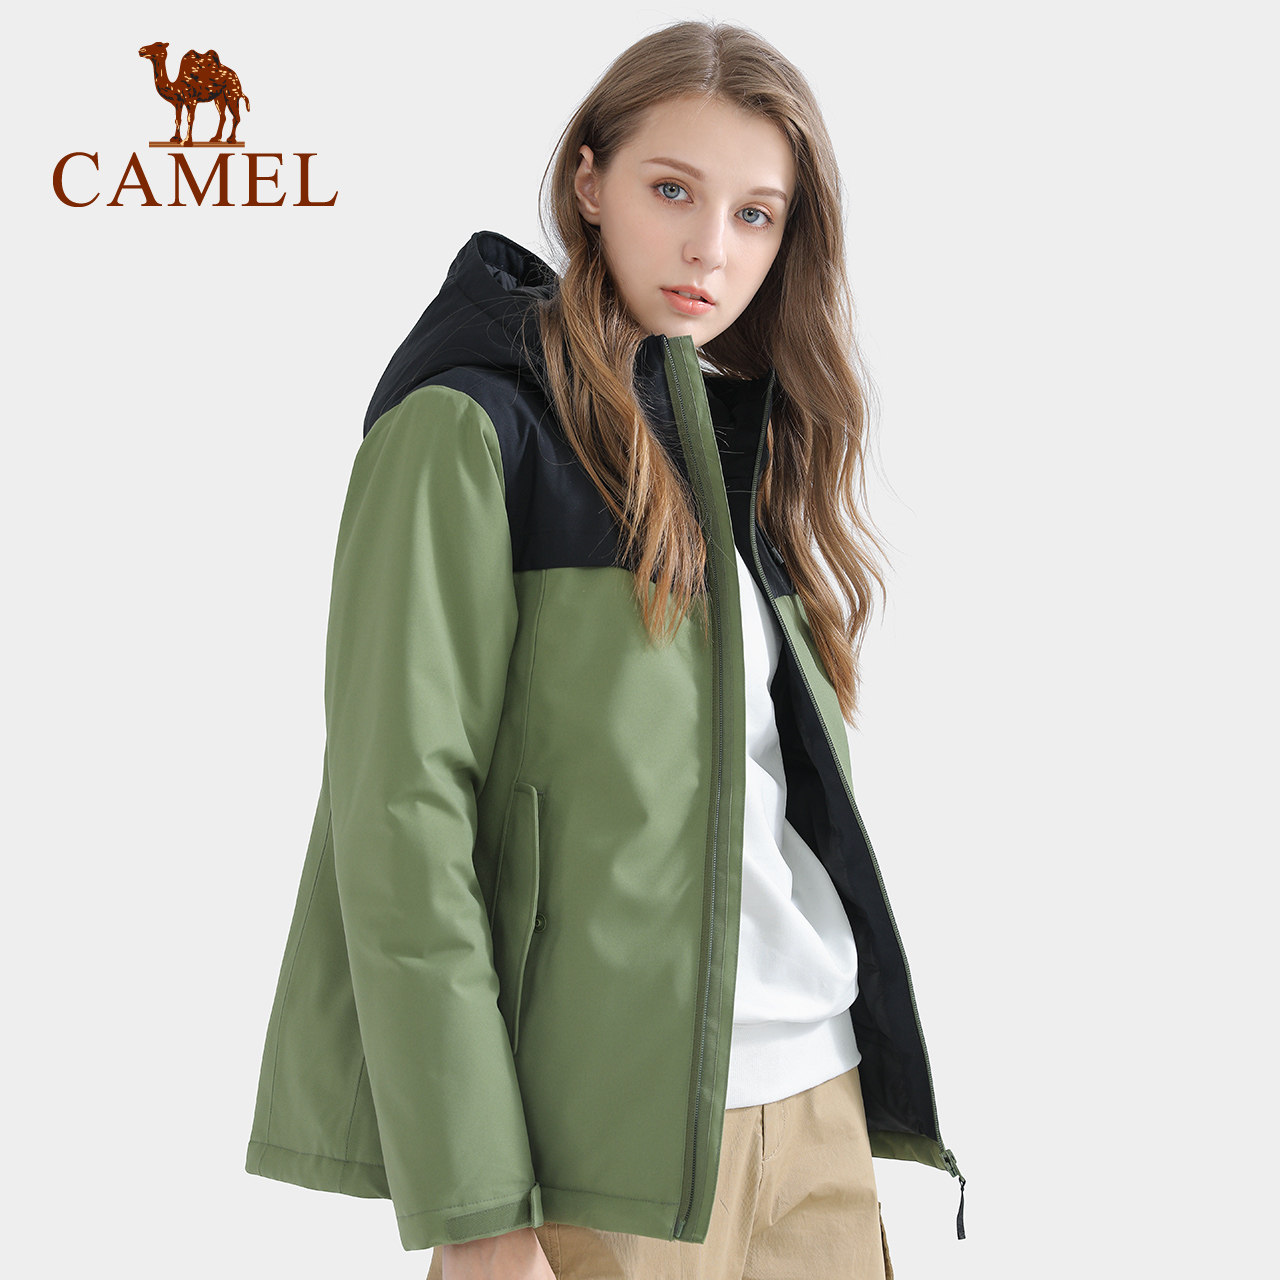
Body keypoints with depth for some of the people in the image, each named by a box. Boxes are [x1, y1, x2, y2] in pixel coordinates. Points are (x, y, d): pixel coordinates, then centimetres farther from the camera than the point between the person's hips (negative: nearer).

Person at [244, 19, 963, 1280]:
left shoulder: (752, 449, 14)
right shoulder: (465, 433, -8)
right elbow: (403, 819, -14)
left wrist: (867, 1108, 11)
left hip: (817, 1103, 7)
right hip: (607, 1129, -6)